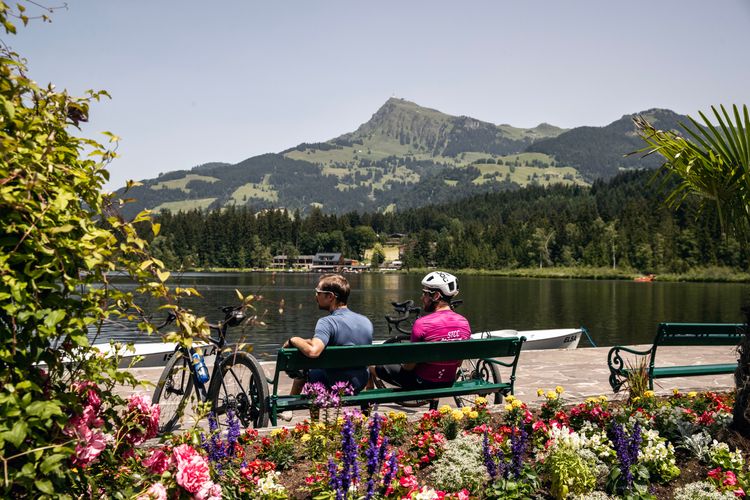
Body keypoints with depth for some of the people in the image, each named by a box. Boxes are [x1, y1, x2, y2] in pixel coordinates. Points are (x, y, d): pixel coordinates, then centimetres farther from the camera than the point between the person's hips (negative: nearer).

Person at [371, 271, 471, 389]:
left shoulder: (422, 324, -23)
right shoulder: (465, 323, -6)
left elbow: (409, 366, -16)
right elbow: (458, 363, 5)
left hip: (422, 383, -6)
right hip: (448, 384, 6)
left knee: (372, 367, 14)